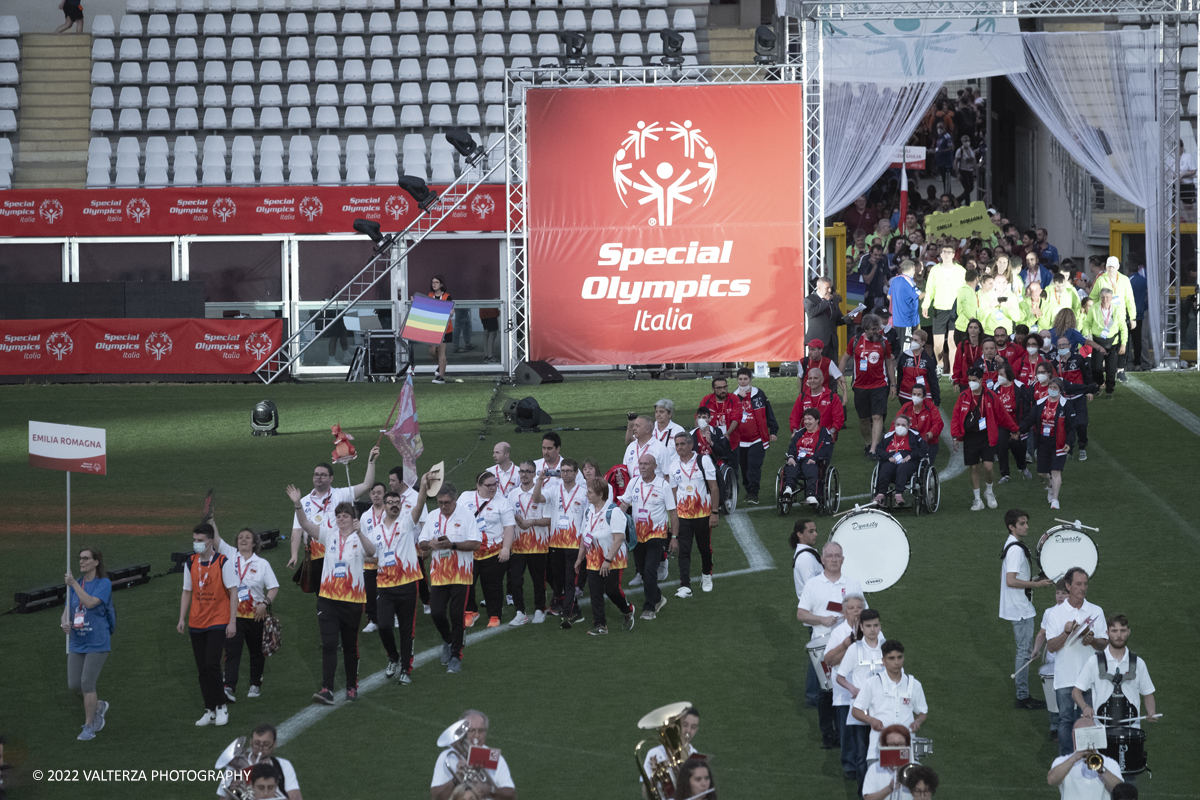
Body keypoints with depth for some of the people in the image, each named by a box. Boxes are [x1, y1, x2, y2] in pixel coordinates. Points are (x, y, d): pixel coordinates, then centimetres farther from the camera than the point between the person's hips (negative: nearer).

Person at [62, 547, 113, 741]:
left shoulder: (104, 584, -9)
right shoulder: (75, 584, 8)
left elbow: (90, 603, -26)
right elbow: (66, 611, 8)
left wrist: (74, 584, -21)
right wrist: (64, 623, -14)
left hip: (97, 643, -6)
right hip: (77, 643, 6)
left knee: (87, 683, -10)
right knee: (74, 685, 3)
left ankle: (89, 727, 1)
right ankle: (99, 706, 31)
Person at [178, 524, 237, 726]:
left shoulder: (223, 563, -8)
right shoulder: (190, 563, 6)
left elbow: (233, 592, -7)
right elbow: (187, 592, 14)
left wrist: (232, 622, -11)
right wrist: (182, 619, 6)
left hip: (218, 622, -5)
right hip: (196, 624, 5)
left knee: (212, 664, -14)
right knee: (202, 669, 5)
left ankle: (221, 707, 1)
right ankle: (210, 711, 12)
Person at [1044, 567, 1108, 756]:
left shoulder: (1096, 612, 5)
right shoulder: (1055, 613, 0)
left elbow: (1105, 644, 4)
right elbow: (1051, 647, -4)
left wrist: (1092, 641, -18)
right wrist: (1066, 633, -21)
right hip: (1065, 677, -1)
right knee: (1066, 720, 1)